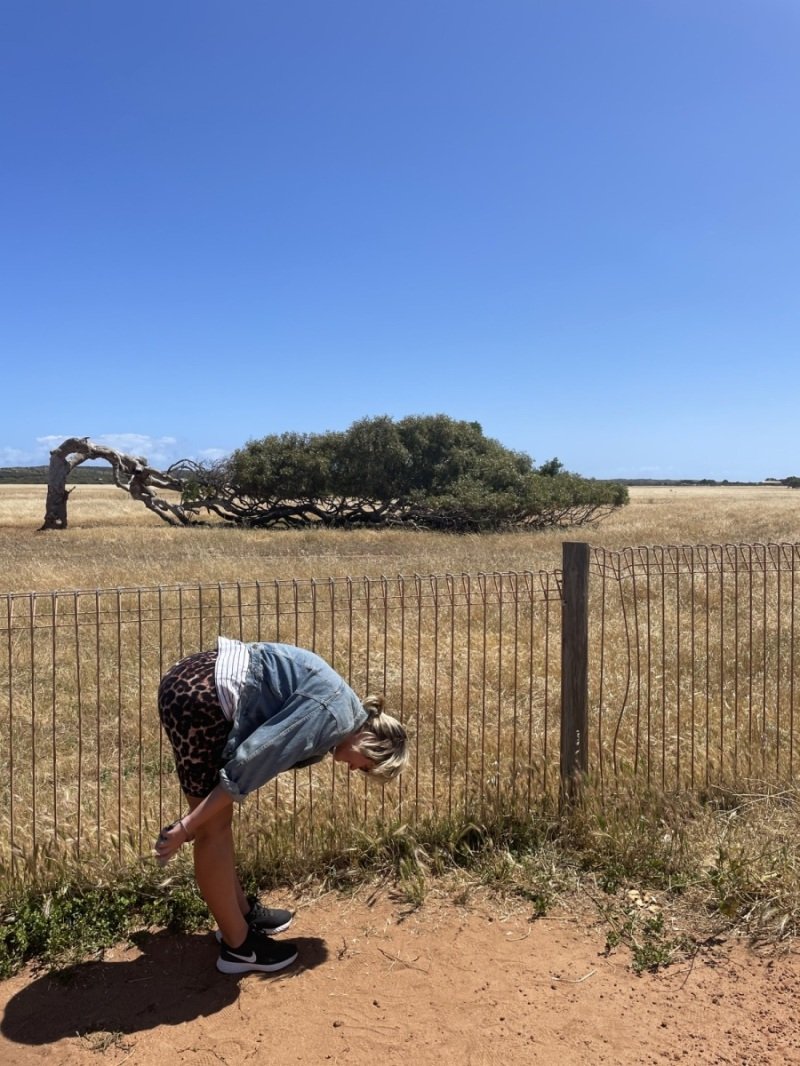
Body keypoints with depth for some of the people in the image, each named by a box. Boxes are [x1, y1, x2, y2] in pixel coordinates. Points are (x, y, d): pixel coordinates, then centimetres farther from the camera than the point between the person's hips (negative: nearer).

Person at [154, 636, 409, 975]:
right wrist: (186, 827, -11)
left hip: (199, 682, 10)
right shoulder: (334, 716, -14)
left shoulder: (343, 708, 15)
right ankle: (238, 946, 17)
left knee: (216, 820, 21)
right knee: (214, 828, 3)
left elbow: (261, 756, 21)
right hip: (198, 697, -10)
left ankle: (240, 912, 36)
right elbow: (249, 766, -18)